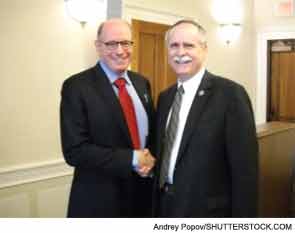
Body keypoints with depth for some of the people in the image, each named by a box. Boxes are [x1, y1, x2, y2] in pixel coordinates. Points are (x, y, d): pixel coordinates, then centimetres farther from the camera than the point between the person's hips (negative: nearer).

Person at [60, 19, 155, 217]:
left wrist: (149, 159, -8)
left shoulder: (142, 83, 5)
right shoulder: (76, 86, -14)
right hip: (99, 200, -6)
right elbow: (75, 150, -19)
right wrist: (132, 159, -20)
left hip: (143, 191, 6)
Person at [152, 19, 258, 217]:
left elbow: (245, 170, -15)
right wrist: (157, 208, 9)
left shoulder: (230, 93, -14)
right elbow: (162, 157, 11)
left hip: (207, 212, -6)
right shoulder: (165, 97, 7)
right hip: (165, 208, 6)